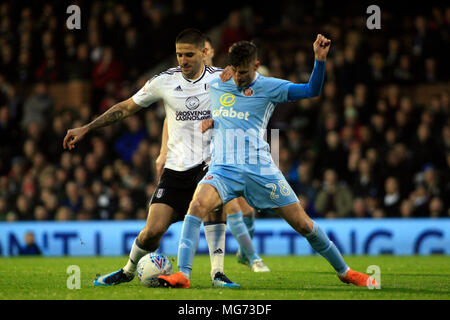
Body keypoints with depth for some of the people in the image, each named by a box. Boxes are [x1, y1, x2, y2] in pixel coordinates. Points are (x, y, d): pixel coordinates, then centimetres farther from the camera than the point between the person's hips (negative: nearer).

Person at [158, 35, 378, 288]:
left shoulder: (268, 87, 2)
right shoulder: (214, 83, 9)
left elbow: (312, 91, -8)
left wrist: (320, 59, -21)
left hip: (260, 169, -1)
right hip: (224, 168, 1)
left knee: (303, 224, 0)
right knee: (198, 205, -29)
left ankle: (344, 272, 20)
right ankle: (183, 275, -28)